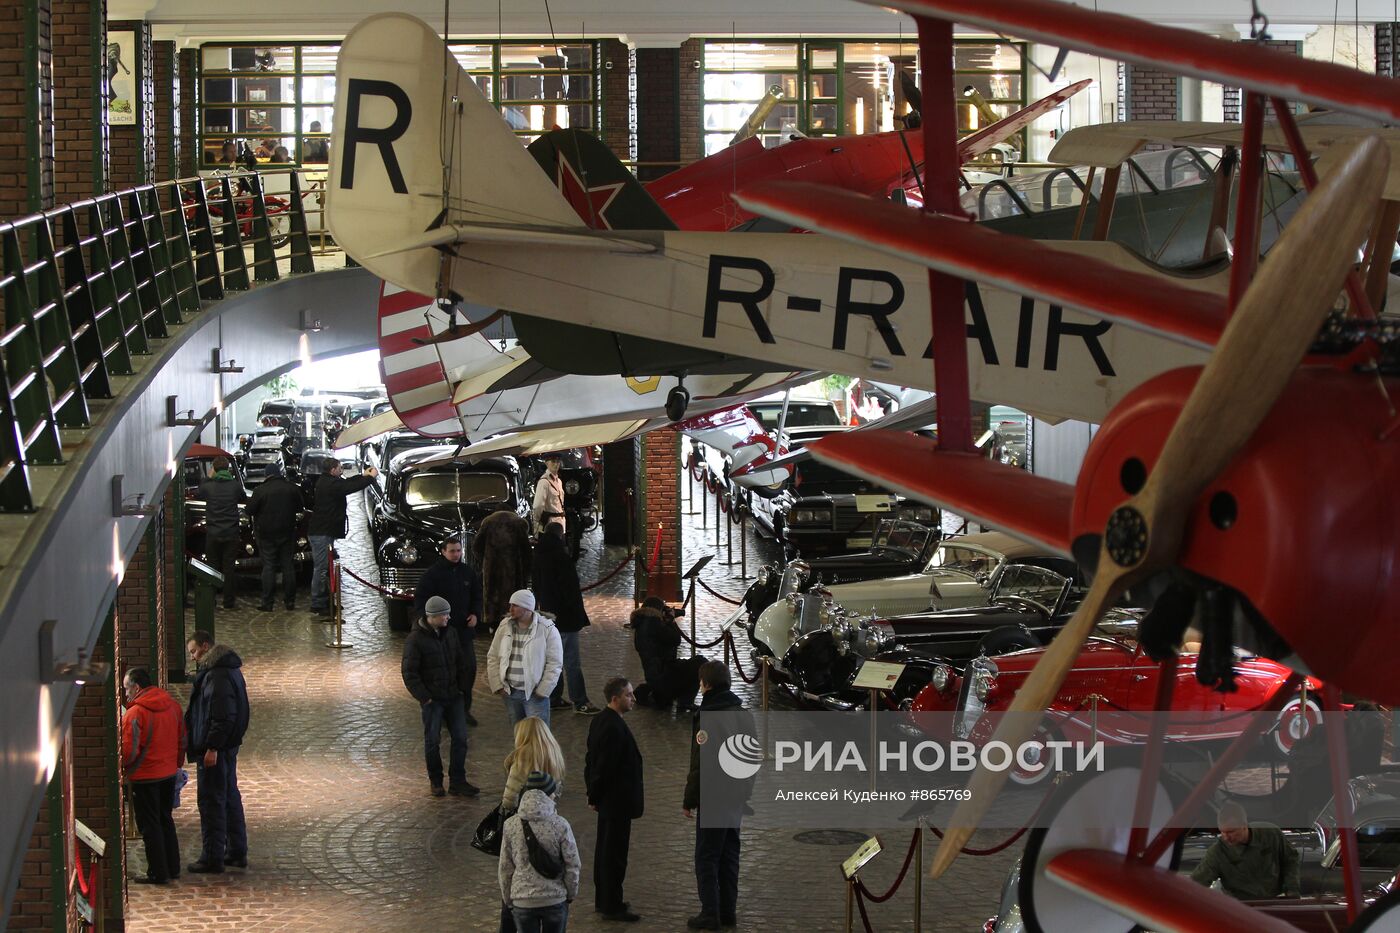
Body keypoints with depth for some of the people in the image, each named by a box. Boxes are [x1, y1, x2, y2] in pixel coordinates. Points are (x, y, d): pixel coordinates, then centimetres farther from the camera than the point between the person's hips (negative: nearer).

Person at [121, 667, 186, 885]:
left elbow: (128, 751, -21)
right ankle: (172, 867, 24)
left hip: (145, 777, -7)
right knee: (166, 820, 19)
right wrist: (178, 763, 22)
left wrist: (121, 767, -3)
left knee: (150, 825, 3)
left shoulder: (135, 713, -20)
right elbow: (181, 739, 11)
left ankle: (158, 873, 6)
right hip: (169, 773, 7)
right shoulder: (172, 705, 3)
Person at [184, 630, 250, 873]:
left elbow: (223, 716, -25)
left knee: (211, 801, -5)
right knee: (230, 798, 16)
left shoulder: (218, 676, -20)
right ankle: (237, 853, 23)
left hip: (214, 750, -11)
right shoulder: (229, 669, 14)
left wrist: (212, 748, -24)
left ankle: (212, 858, -1)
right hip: (229, 745, 11)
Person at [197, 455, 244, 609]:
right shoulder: (235, 485, -7)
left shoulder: (208, 486, -9)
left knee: (212, 568, 10)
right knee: (229, 568, 6)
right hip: (231, 533, 0)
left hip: (212, 534, 0)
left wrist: (209, 477, 16)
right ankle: (229, 601, 7)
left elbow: (200, 494, 13)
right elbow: (242, 499, 13)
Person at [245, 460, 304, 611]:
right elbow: (300, 507, 11)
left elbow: (250, 510, -8)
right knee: (288, 566, 10)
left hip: (266, 535, -3)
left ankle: (267, 602, -3)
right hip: (287, 533, 3)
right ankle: (290, 600, 12)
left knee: (268, 566, 0)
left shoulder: (260, 491, -14)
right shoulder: (292, 488, -2)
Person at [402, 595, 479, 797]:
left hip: (453, 696, 5)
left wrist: (462, 687, 8)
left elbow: (461, 663, 16)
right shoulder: (415, 640, -12)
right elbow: (409, 673, -11)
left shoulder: (449, 633, 6)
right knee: (433, 741, 4)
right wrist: (424, 697, -15)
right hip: (432, 699, -5)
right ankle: (436, 782, 18)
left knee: (460, 738, 2)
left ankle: (457, 783, 9)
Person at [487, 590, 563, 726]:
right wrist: (497, 685, 0)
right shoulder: (504, 626, 4)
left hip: (534, 694, -4)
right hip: (510, 693, 4)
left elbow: (554, 663, -8)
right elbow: (493, 658, 8)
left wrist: (542, 691, -12)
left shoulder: (547, 629, -9)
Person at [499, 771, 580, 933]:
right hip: (556, 899, -1)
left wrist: (508, 899, 13)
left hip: (522, 901, 1)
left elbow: (505, 868, 0)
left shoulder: (511, 825, -7)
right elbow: (572, 865, -6)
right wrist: (571, 894, 10)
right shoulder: (560, 825, -13)